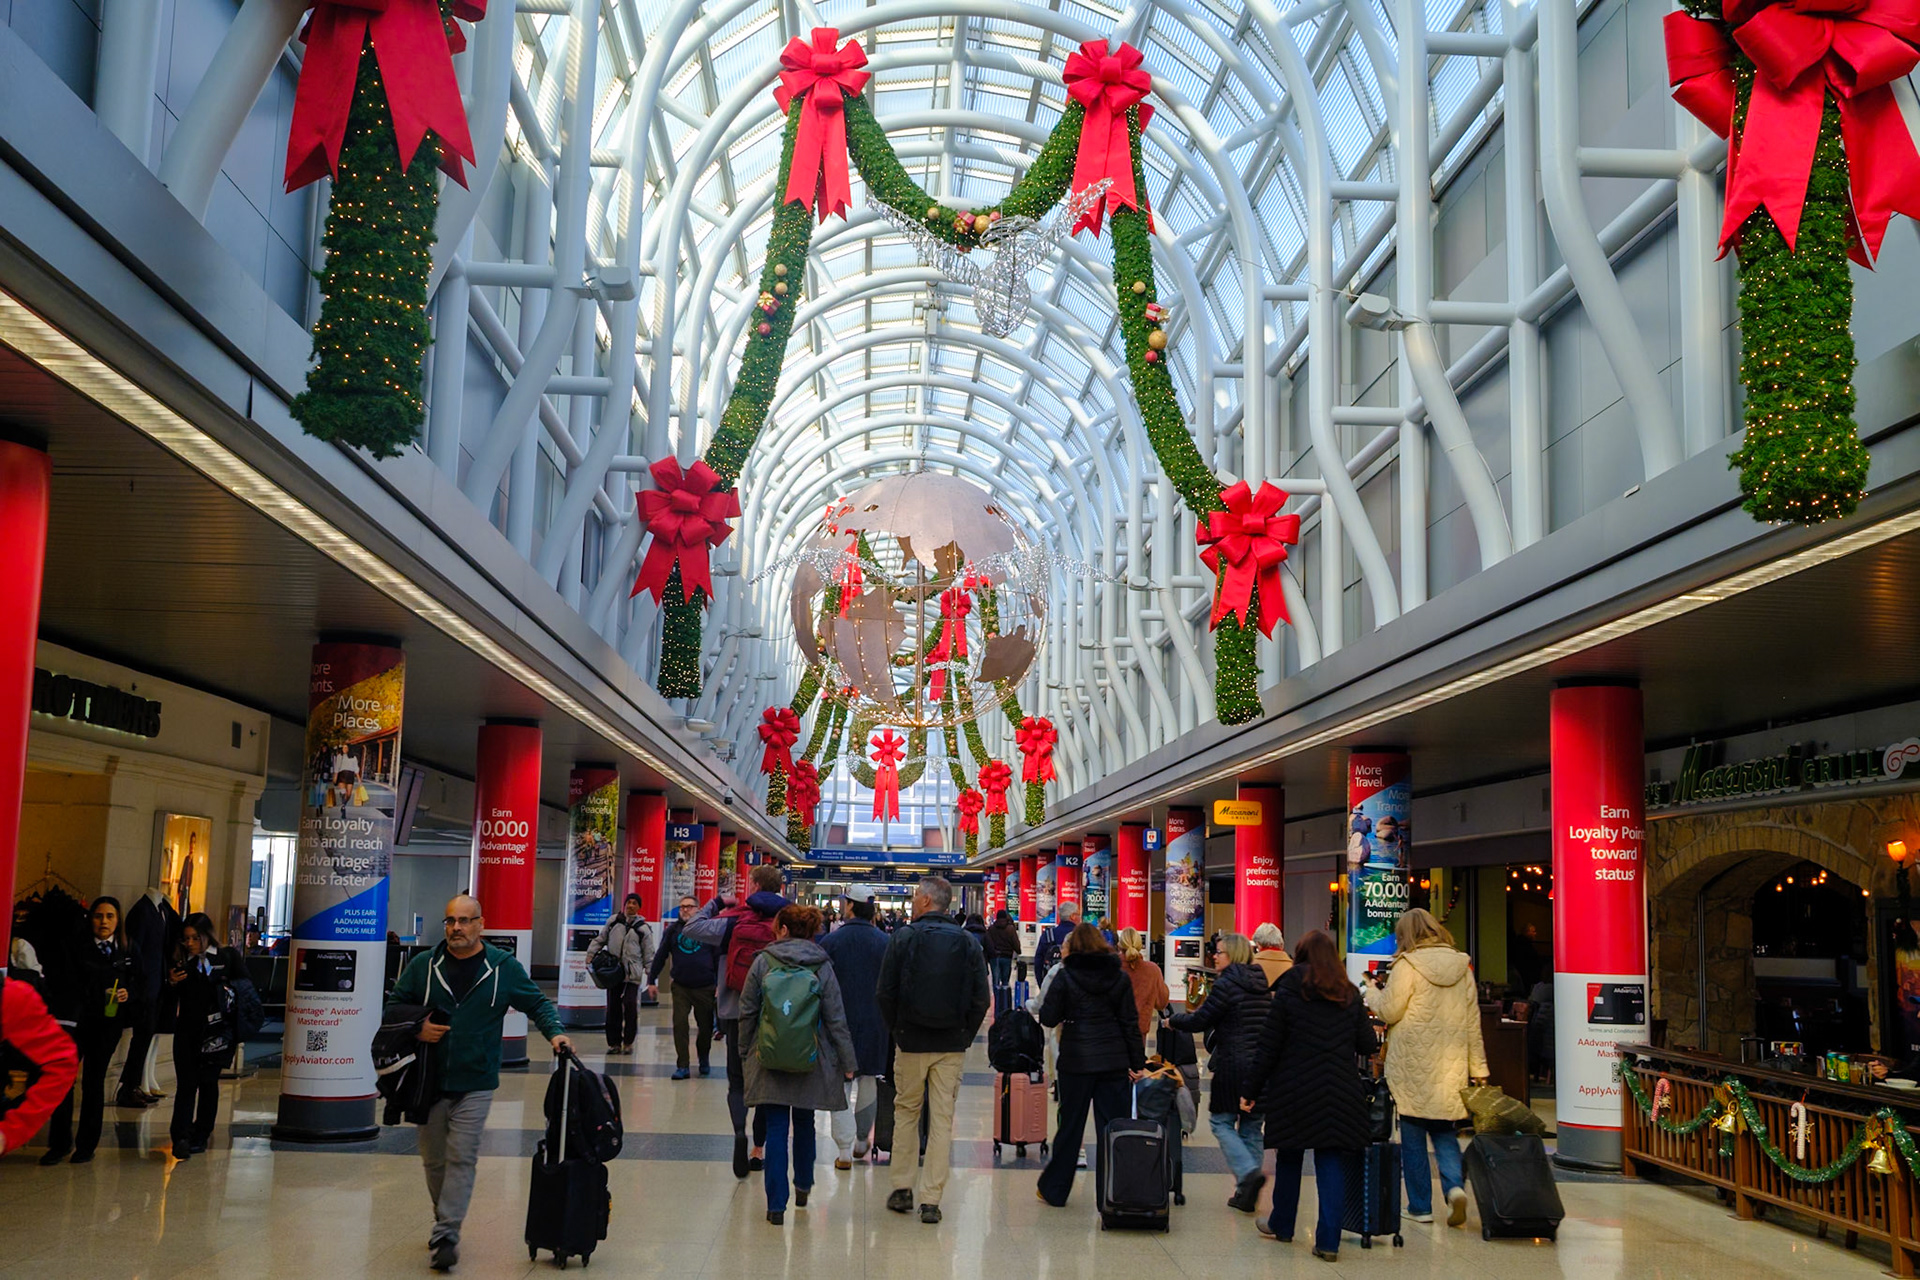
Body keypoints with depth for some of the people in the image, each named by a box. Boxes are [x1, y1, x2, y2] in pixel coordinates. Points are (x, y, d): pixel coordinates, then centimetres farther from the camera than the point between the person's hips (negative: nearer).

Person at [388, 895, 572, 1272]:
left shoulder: (504, 968, -1)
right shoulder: (423, 965, 1)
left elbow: (537, 1003, 7)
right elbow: (394, 1004, 10)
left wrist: (554, 1032, -10)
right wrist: (417, 1029, -9)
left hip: (475, 1085, -2)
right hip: (429, 1082, 2)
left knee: (461, 1159, -8)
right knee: (433, 1160, 12)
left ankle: (447, 1234, -6)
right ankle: (443, 1221, 30)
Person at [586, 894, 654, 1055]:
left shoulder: (643, 928, 5)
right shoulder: (613, 921, 10)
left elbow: (649, 955, 6)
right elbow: (600, 939, 19)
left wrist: (651, 976, 1)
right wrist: (591, 954, 5)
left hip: (633, 974, -2)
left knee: (630, 1005, -14)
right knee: (613, 1008, 3)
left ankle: (628, 1042, 0)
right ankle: (614, 1043, 13)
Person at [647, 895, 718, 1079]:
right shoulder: (673, 929, 7)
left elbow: (718, 958, 3)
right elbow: (660, 956, 12)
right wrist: (652, 981, 8)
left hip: (704, 987, -1)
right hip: (680, 987, 1)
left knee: (706, 1026, 8)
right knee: (679, 1025, -6)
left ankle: (704, 1060, 31)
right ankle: (682, 1066, 1)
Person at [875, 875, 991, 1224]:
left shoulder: (903, 937, -6)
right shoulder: (968, 942, 0)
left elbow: (884, 993, -5)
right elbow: (980, 997, 0)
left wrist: (897, 1028, 9)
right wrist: (965, 1034, 10)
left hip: (911, 1041, -1)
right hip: (952, 1045, 1)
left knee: (906, 1112, 15)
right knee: (942, 1119, 5)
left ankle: (903, 1188, 18)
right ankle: (931, 1199, 4)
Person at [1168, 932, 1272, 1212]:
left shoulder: (1226, 984, -10)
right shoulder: (1261, 984, 13)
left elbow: (1199, 1021, -10)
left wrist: (1173, 1020, 7)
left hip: (1234, 1064, -7)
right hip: (1263, 1066, 7)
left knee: (1221, 1121, 5)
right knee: (1251, 1126, 12)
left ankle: (1248, 1172, -14)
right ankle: (1246, 1193, 13)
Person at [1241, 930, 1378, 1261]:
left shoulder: (1287, 992, -3)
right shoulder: (1350, 995, 4)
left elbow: (1267, 1048, -4)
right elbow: (1367, 1045, 4)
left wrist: (1250, 1090, 1)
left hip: (1294, 1090, -1)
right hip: (1340, 1094, 1)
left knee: (1289, 1157, 15)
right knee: (1332, 1162, 2)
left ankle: (1282, 1226, 29)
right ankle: (1329, 1242, -3)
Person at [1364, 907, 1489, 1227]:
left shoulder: (1407, 966, -10)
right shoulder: (1462, 966, 7)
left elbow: (1389, 1011, -9)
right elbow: (1473, 1020, 10)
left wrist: (1373, 993, 12)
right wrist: (1478, 1067, 16)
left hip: (1412, 1065, -4)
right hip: (1450, 1066, 4)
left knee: (1413, 1135, 7)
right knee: (1445, 1132, 12)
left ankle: (1420, 1206, 11)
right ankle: (1455, 1186, -12)